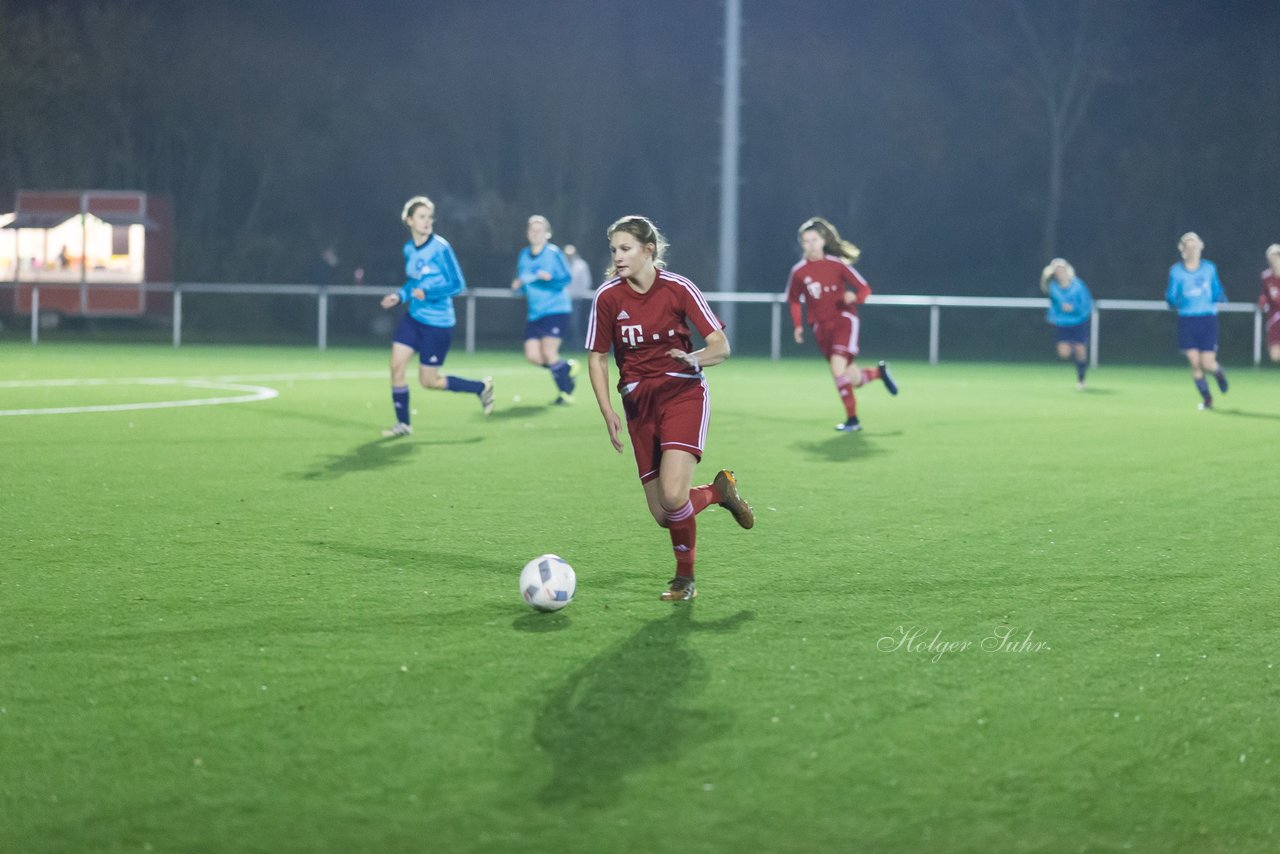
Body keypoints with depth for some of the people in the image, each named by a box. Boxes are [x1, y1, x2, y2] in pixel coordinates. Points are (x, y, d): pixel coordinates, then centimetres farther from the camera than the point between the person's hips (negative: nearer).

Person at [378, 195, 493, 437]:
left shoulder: (441, 248, -16)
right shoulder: (409, 249, 4)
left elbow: (458, 285, -16)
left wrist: (427, 293, -28)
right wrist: (400, 295, 2)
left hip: (437, 323, -6)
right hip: (414, 317, 6)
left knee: (428, 381, 0)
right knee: (396, 365, -5)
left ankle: (481, 387, 20)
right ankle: (403, 424, 9)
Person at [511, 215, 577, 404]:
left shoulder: (554, 253, -7)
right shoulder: (524, 255, 10)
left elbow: (566, 279, -10)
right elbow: (522, 282, 19)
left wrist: (550, 278, -28)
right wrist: (518, 285, -3)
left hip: (556, 310, -6)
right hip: (535, 314, 6)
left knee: (548, 353, -13)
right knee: (532, 355, -4)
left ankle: (565, 392, 3)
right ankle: (567, 367, 20)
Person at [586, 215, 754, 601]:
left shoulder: (678, 288, -9)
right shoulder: (607, 297, -3)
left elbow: (721, 346, -6)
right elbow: (597, 357, 6)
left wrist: (696, 358, -28)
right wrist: (608, 412, -5)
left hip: (682, 393, -3)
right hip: (639, 402, 3)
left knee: (673, 497, -22)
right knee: (662, 515, -2)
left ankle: (685, 577, 5)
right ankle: (718, 491, 29)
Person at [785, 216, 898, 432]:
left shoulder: (837, 264, -7)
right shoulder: (798, 271, 0)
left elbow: (864, 288, -3)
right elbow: (794, 300, 16)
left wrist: (855, 297, -24)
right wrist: (797, 325, 5)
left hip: (843, 320, -3)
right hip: (821, 327, 3)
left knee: (838, 367, -24)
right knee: (854, 380, 3)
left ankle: (852, 419, -13)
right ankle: (879, 372, 37)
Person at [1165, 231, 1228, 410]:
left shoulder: (1209, 268, 3)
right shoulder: (1176, 271, 1)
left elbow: (1218, 293, 10)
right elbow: (1172, 298, 1)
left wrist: (1220, 297, -11)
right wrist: (1172, 300, -21)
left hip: (1208, 320, 0)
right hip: (1187, 320, 0)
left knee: (1207, 363, -7)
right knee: (1194, 362, -6)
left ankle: (1219, 372, 31)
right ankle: (1206, 399, 11)